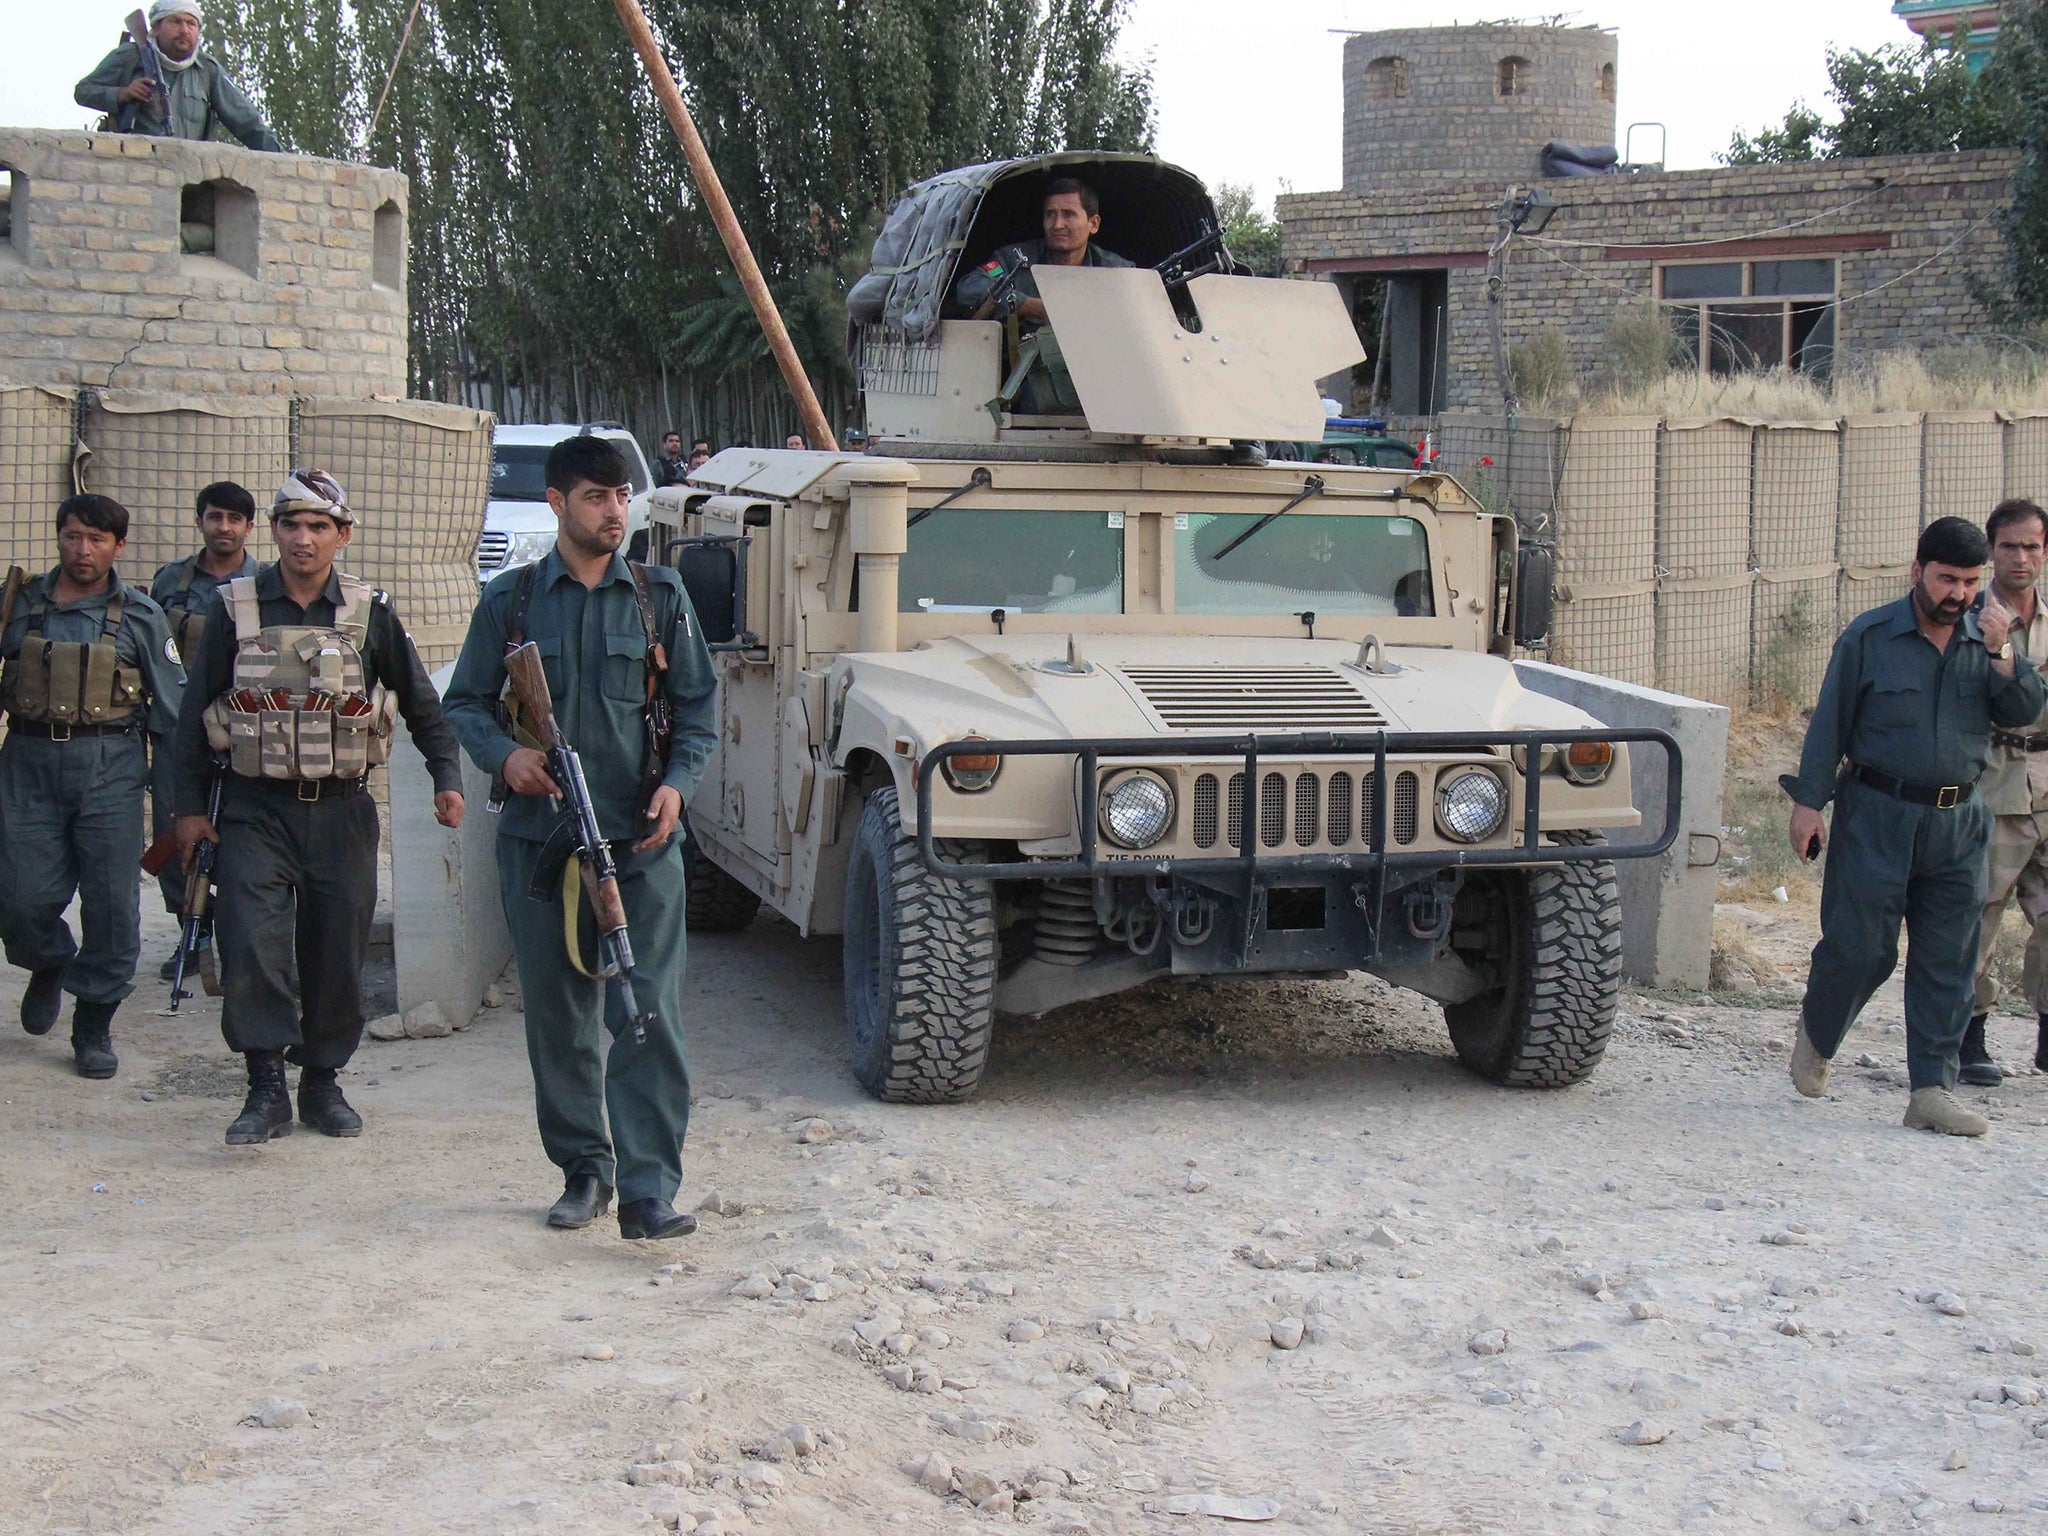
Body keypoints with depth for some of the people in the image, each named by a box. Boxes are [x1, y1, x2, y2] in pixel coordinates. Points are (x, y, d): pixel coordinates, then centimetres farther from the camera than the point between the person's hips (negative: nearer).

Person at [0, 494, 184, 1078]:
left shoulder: (139, 615, 4)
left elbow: (171, 707, 7)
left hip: (110, 767, -1)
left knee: (112, 903, -2)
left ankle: (94, 1025, 11)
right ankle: (49, 966, 32)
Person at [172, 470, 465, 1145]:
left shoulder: (369, 613, 2)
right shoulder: (233, 607, 1)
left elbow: (421, 703, 11)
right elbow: (196, 711, 6)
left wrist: (446, 778, 1)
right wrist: (190, 805, 4)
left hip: (341, 810, 1)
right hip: (255, 807, -1)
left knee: (337, 951, 5)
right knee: (250, 943, -14)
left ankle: (322, 1083, 19)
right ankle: (267, 1088, -9)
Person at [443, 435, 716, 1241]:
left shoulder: (661, 596, 6)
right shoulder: (510, 600, 6)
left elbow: (697, 705, 10)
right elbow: (464, 704, 10)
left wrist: (677, 782, -7)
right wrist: (505, 755, -10)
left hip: (641, 839, -1)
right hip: (540, 835, 1)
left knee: (649, 1013, -8)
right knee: (556, 1015, 7)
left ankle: (649, 1193, -8)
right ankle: (582, 1170, 22)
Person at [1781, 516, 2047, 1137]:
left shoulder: (1985, 639, 7)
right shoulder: (1869, 637, -2)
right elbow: (1830, 723, 0)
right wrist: (1809, 801, -3)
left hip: (1958, 823, 4)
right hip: (1877, 816, -3)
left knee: (1947, 961, 3)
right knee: (1859, 946, -3)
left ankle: (1932, 1088, 8)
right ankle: (1817, 1036, 25)